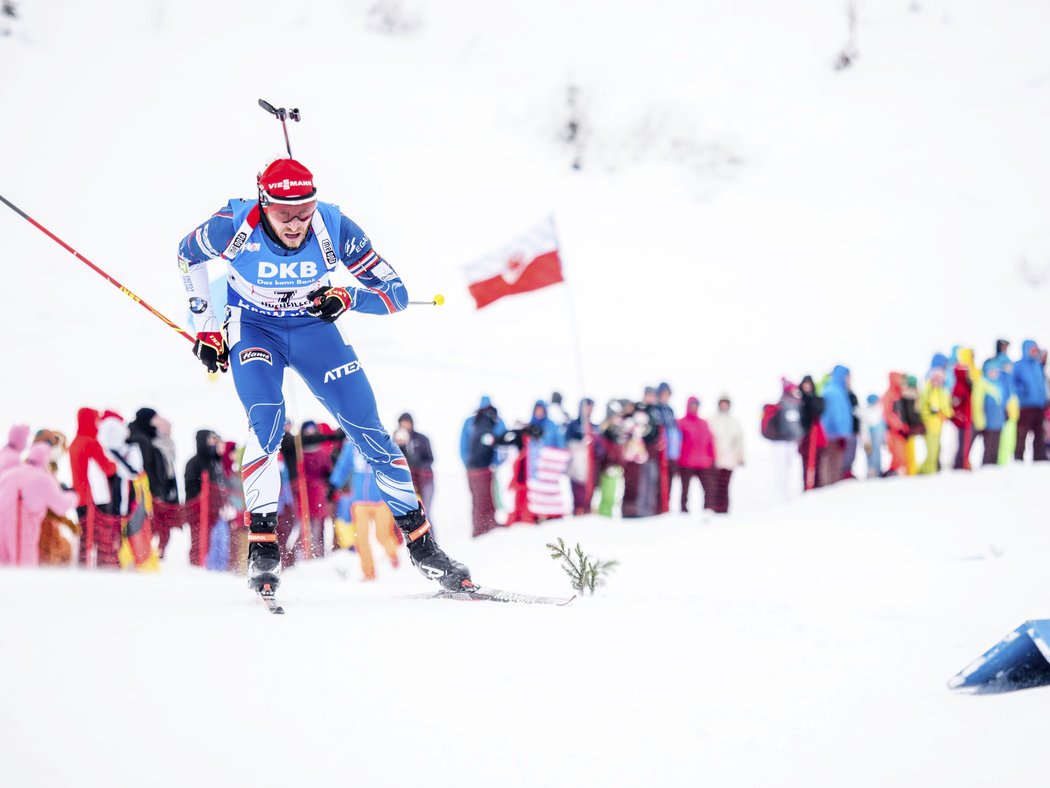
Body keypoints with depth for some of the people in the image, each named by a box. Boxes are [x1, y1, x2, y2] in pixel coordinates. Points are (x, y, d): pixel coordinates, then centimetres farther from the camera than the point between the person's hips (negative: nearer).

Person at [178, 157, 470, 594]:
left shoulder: (334, 228, -26)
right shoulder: (234, 226, -27)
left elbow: (395, 292, -20)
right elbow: (189, 255, -4)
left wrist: (347, 297, -38)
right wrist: (205, 328, -2)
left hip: (315, 328, 1)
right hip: (253, 328, -1)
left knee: (368, 429, -4)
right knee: (267, 421, -26)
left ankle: (421, 544, 6)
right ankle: (262, 546, -20)